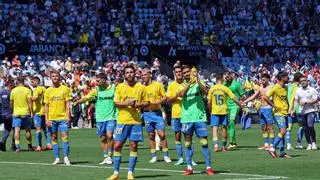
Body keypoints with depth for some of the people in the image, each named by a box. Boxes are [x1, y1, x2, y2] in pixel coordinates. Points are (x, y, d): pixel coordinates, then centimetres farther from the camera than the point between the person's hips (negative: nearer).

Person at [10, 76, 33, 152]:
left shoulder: (13, 91, 2)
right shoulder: (27, 90, -5)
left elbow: (11, 102, 8)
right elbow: (30, 102, -9)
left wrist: (12, 111, 21)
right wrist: (31, 112, -4)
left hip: (16, 113, 1)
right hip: (26, 112, -1)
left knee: (17, 130, -3)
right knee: (28, 130, 10)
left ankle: (17, 147, -11)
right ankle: (29, 147, 17)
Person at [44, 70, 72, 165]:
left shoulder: (65, 89, 3)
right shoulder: (48, 91, 7)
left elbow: (67, 103, 3)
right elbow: (46, 106, 8)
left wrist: (68, 116, -6)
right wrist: (46, 119, 0)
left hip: (63, 117, -2)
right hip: (52, 118, 2)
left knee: (65, 136, -9)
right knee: (54, 138, 4)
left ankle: (66, 157, -5)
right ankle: (57, 158, 10)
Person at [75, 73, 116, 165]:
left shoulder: (113, 88, -2)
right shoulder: (96, 90, 1)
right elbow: (86, 98, -7)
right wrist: (77, 102, -21)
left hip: (111, 117, -2)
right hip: (100, 118, 2)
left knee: (109, 136, -15)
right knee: (103, 138, 4)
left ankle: (109, 156, -4)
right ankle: (105, 157, 14)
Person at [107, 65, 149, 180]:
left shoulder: (141, 87, 5)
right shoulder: (120, 87, 4)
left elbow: (146, 103, 9)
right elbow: (116, 103, 0)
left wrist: (139, 105, -11)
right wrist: (126, 103, -17)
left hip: (136, 121, 0)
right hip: (122, 120, 0)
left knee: (134, 146, 0)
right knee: (117, 146, -2)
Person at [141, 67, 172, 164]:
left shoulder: (158, 85, 1)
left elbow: (165, 97, 3)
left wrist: (159, 101, -15)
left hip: (157, 112, -3)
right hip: (147, 113, 3)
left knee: (161, 134, -8)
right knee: (151, 135, 5)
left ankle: (166, 155, 1)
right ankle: (153, 156, 12)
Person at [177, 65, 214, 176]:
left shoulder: (198, 83, 4)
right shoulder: (182, 85, 6)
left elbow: (205, 92, -16)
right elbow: (181, 94, -16)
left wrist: (197, 81, -29)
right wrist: (190, 83, -27)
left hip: (199, 117, -2)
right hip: (187, 118, 2)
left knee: (204, 142, -4)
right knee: (187, 143, 5)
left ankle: (209, 167, 0)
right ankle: (189, 168, 12)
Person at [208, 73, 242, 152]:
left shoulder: (212, 89, 0)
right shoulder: (225, 88, -4)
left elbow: (209, 102, 1)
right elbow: (234, 98, -4)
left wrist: (210, 111, 16)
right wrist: (241, 105, 7)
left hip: (214, 111, 0)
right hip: (224, 111, 0)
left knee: (215, 128, -1)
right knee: (224, 128, 9)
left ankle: (216, 145, -17)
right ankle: (224, 146, 15)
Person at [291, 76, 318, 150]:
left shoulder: (312, 90, -3)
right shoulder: (298, 90, 9)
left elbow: (315, 100, -6)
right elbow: (296, 101, 12)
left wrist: (306, 102, -16)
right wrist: (293, 109, 0)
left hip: (311, 110, -4)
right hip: (302, 111, 4)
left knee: (310, 126, -19)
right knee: (305, 128, 5)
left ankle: (313, 142, -4)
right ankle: (309, 144, 14)